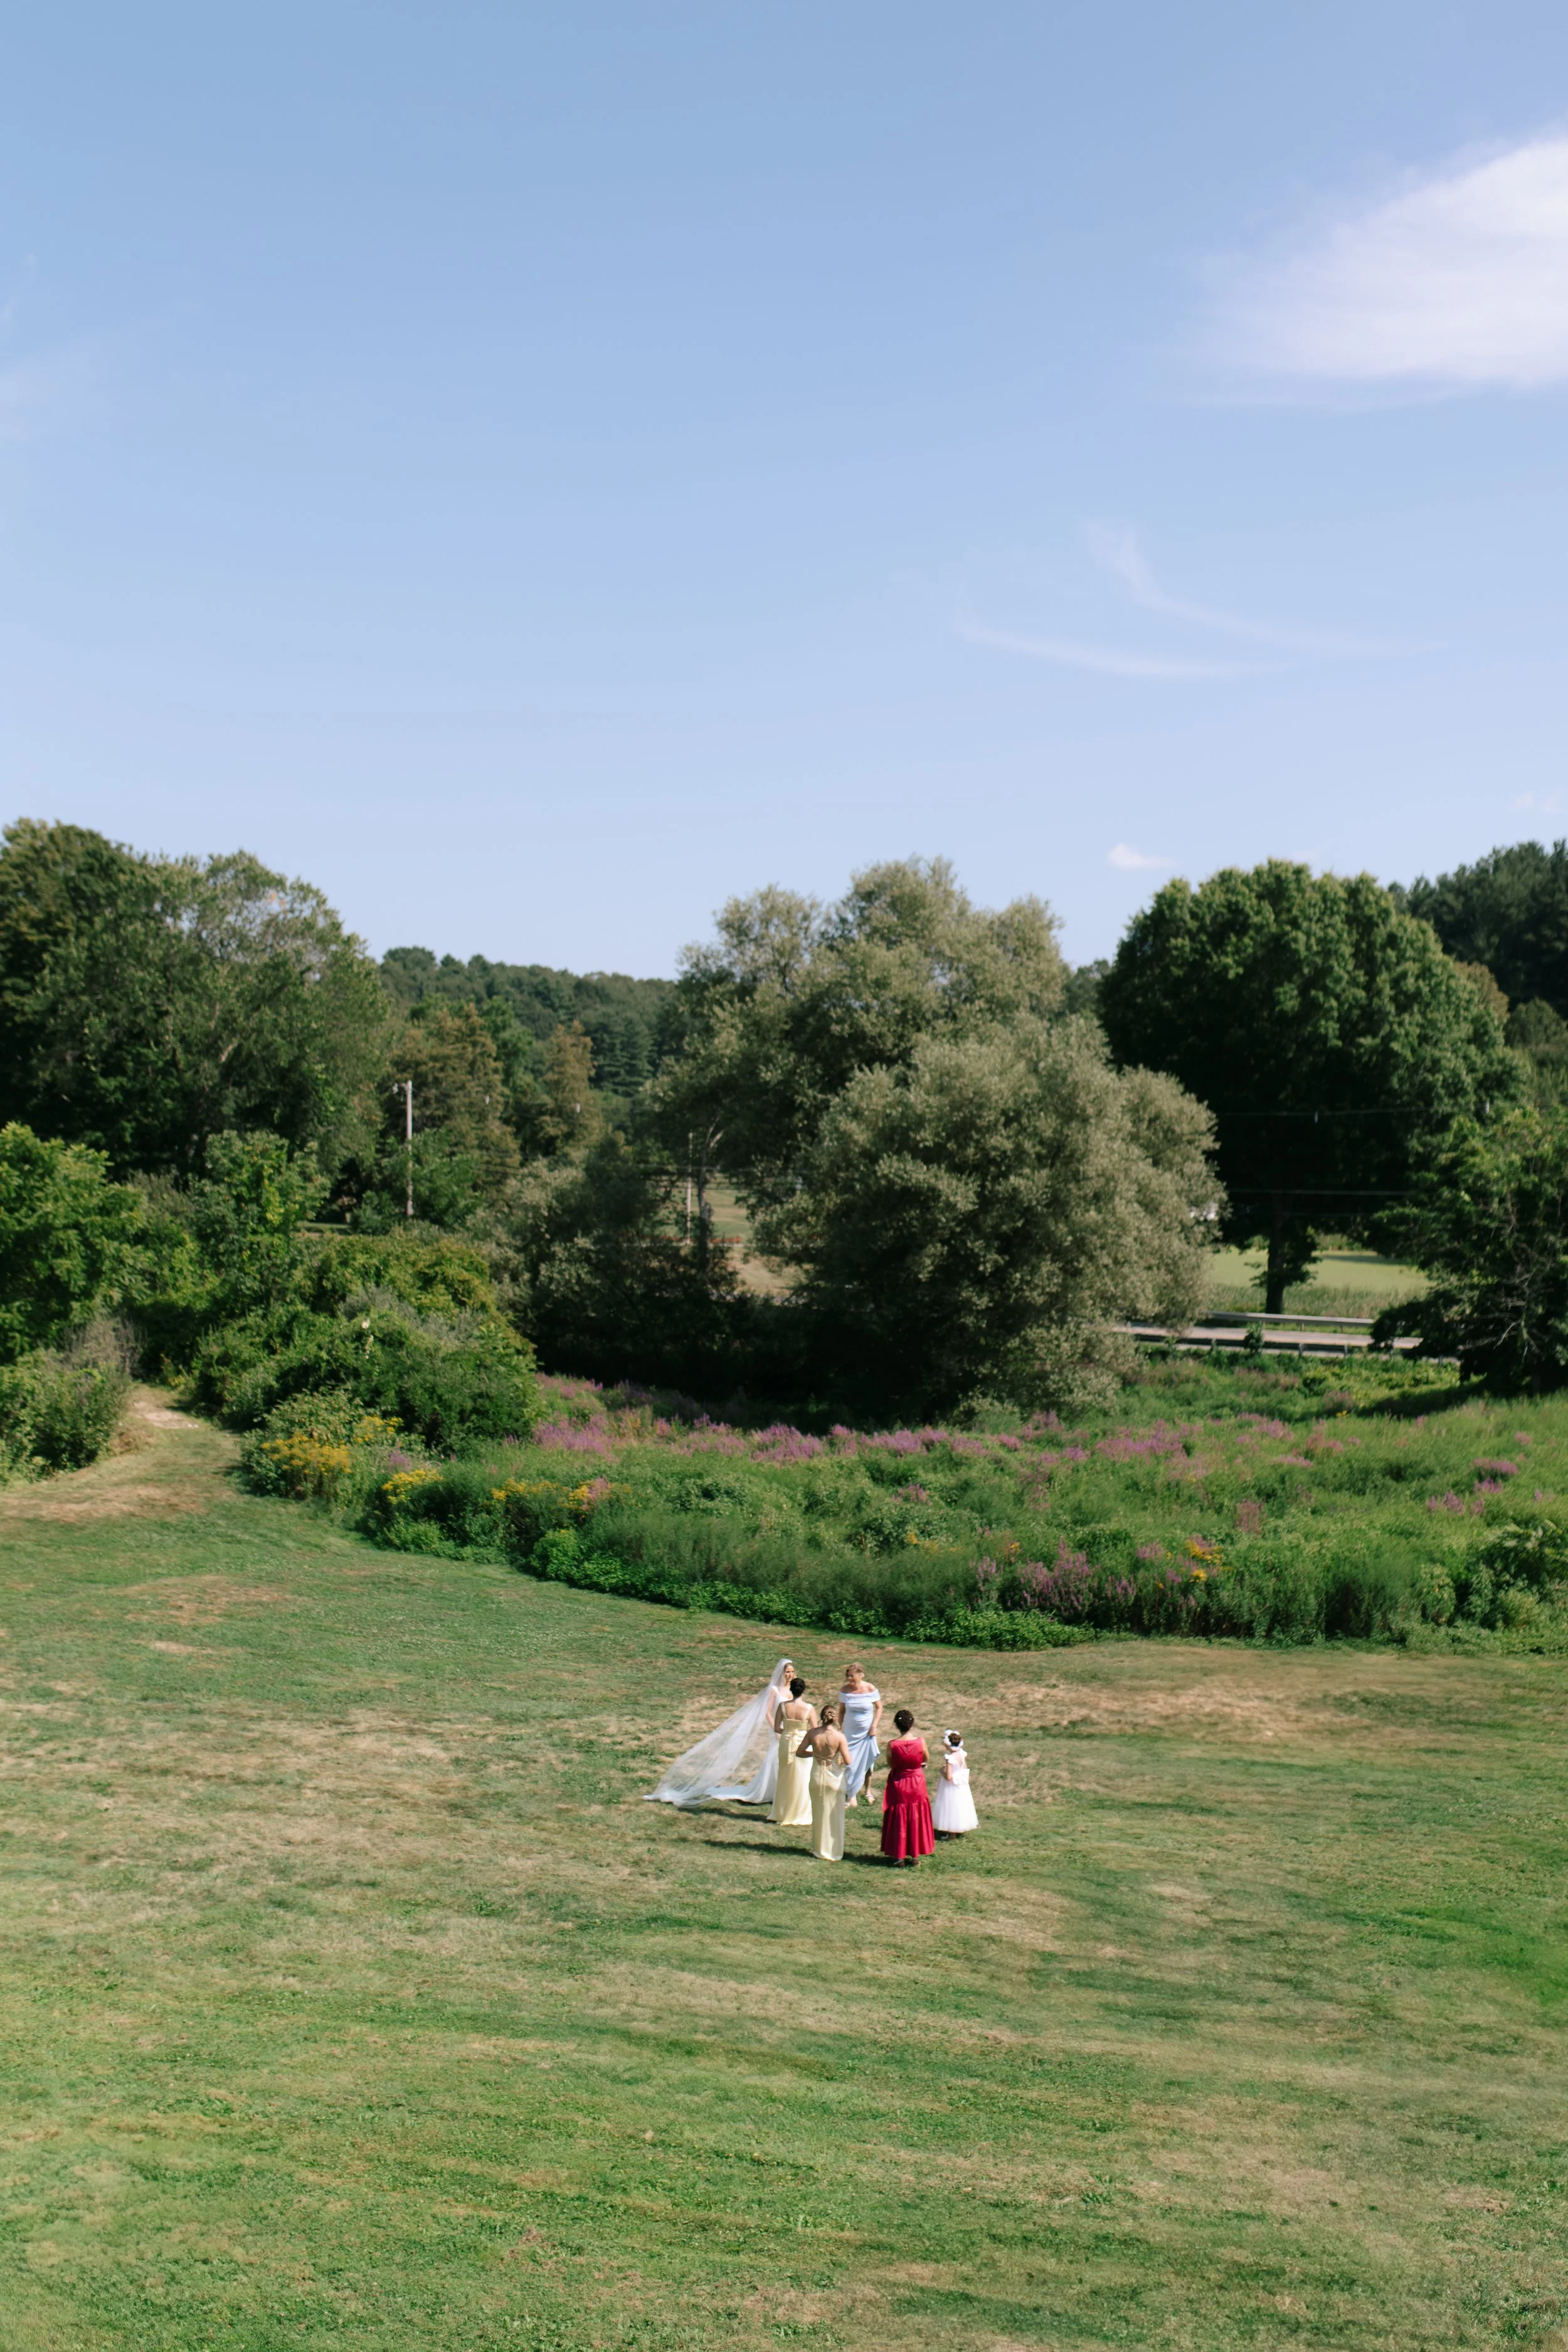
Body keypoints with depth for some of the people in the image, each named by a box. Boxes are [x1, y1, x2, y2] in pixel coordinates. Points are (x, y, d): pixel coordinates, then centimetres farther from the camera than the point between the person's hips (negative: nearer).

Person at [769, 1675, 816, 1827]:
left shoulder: (783, 1706, -10)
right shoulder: (809, 1708, -16)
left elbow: (777, 1728, -6)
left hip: (786, 1743, 2)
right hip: (803, 1745, -2)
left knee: (785, 1780, 16)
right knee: (802, 1781, 11)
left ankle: (782, 1815, 24)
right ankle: (800, 1816, 17)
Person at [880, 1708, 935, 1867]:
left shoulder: (892, 1745, -20)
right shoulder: (921, 1743, -18)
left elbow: (890, 1765, -4)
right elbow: (925, 1760, 1)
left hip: (898, 1786, -1)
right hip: (917, 1785, 1)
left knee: (898, 1821, 14)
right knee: (916, 1820, 17)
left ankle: (899, 1856, 21)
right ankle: (915, 1855, 26)